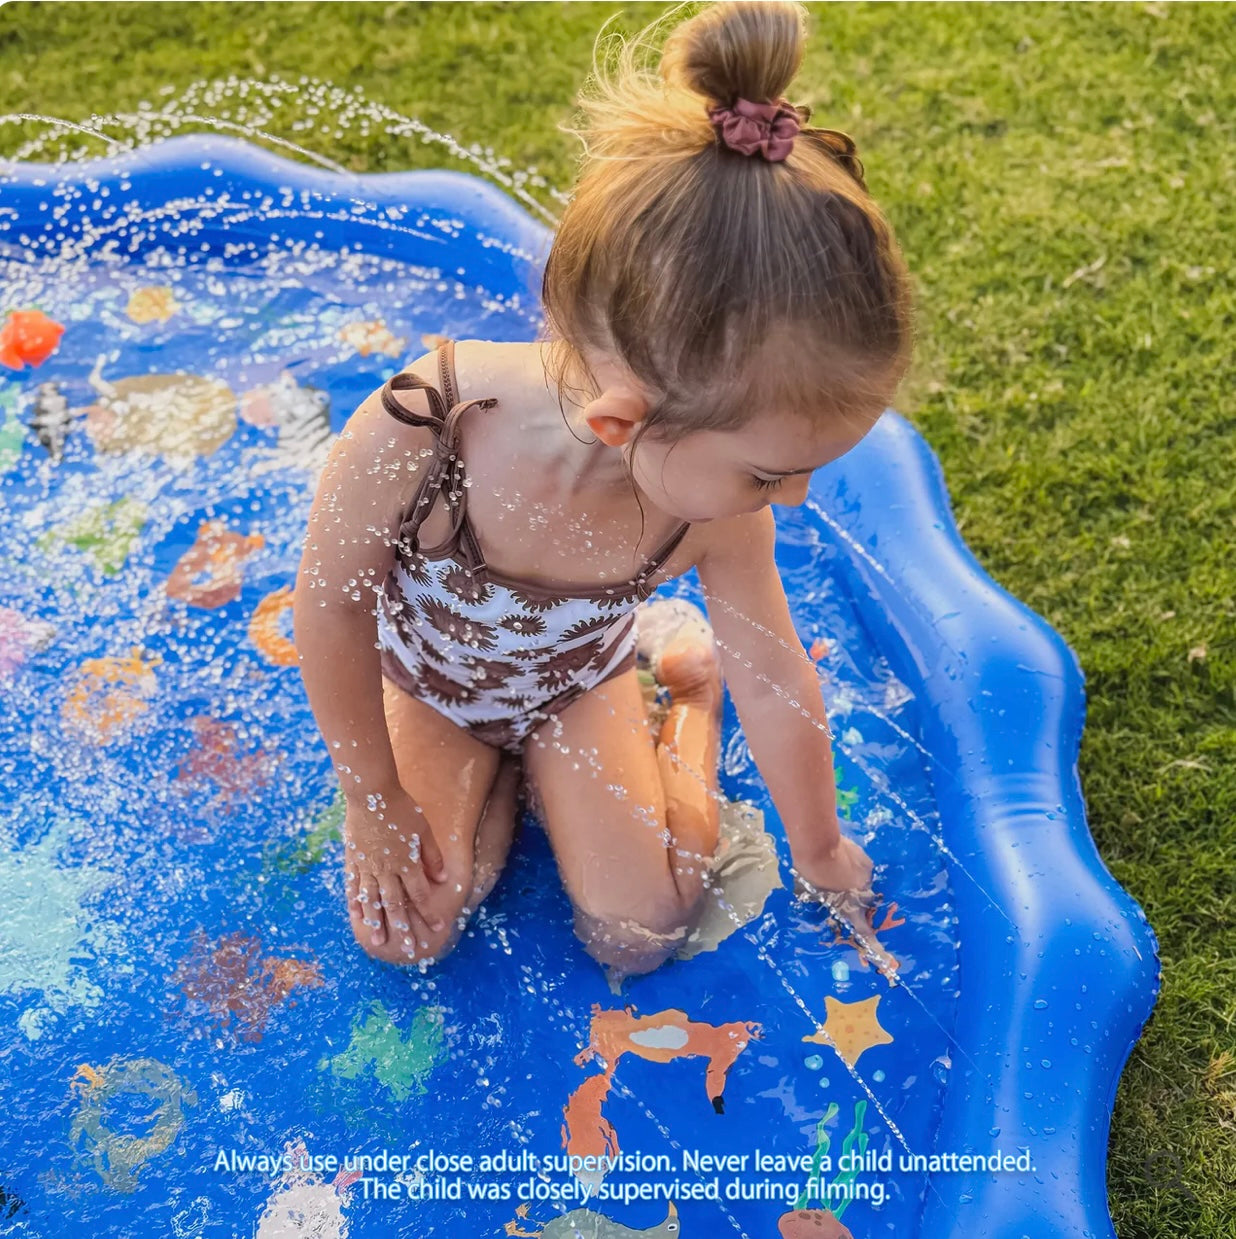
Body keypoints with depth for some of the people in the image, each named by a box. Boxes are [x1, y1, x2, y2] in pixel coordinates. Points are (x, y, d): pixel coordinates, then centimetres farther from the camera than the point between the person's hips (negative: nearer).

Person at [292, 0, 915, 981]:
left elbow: (777, 678, -14)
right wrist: (372, 798, -12)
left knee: (639, 935, -2)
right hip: (427, 676, -1)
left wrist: (820, 851, 1)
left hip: (579, 678, 1)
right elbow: (331, 606, -24)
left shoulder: (717, 505, -32)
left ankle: (689, 673, 17)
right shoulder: (413, 434, -43)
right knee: (404, 931, -10)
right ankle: (497, 778, 18)